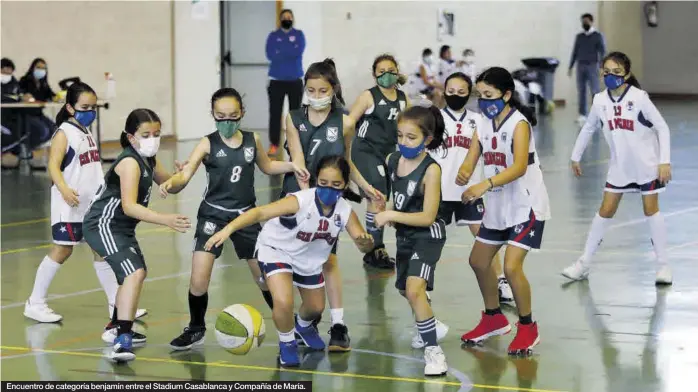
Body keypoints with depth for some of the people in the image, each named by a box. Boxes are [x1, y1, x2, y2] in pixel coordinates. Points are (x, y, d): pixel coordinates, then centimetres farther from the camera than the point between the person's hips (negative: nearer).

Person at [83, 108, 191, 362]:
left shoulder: (148, 159, 4)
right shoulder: (130, 162, -23)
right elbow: (128, 205, -35)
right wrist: (164, 220, -47)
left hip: (122, 228, 11)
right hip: (104, 225, -11)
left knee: (134, 274, 30)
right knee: (134, 273, -29)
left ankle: (117, 327, 51)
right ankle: (122, 342, -38)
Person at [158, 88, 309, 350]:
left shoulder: (252, 140, 0)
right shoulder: (208, 144, -10)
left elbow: (266, 166, 20)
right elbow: (185, 174, -21)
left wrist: (290, 166, 4)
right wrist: (170, 184, -43)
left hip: (246, 215, 2)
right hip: (213, 215, -2)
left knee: (265, 274, 11)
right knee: (198, 280, -10)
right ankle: (196, 329, 12)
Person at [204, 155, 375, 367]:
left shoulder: (345, 211, -21)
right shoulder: (300, 201, -37)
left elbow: (364, 245, -16)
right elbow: (260, 212, -45)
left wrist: (366, 242, -42)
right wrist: (228, 229, -60)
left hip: (310, 259, 5)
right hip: (277, 250, -5)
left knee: (316, 307, 21)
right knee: (283, 302, -27)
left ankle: (303, 325, 60)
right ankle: (287, 343, 5)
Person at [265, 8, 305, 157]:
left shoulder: (299, 35, 6)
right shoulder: (273, 36, 6)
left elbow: (298, 52, -12)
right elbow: (270, 55, -9)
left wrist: (280, 51, -10)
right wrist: (290, 51, -11)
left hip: (295, 80, 0)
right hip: (277, 80, 0)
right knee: (275, 113, -4)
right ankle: (273, 144, 0)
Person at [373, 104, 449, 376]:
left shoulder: (430, 170, -24)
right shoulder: (393, 160, -5)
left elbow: (428, 217, -24)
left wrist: (392, 215, -26)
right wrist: (388, 215, 1)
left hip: (428, 236, -8)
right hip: (405, 235, 8)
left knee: (415, 289, -25)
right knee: (405, 290, 24)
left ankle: (433, 350, -14)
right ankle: (433, 327, 51)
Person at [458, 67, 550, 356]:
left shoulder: (519, 124, -19)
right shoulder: (483, 126, 3)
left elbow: (519, 167, -32)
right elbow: (470, 160, -2)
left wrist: (485, 185, -44)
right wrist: (463, 174, -27)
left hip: (526, 205, -8)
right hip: (498, 205, 8)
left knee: (512, 266, -17)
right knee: (478, 260, 16)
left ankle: (528, 328, 2)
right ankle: (494, 319, 36)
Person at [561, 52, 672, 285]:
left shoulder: (639, 97, -17)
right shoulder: (600, 101, -5)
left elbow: (662, 128, -13)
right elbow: (588, 129, 12)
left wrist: (665, 161, -18)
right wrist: (576, 157, 15)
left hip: (646, 165, -4)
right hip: (619, 166, 4)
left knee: (651, 210, 1)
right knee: (605, 211, 6)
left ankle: (663, 265, 11)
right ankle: (584, 263, 12)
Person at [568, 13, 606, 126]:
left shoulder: (598, 36, 2)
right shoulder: (579, 37, 13)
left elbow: (603, 52, -3)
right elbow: (574, 52, 15)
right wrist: (570, 67, 10)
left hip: (592, 66, -4)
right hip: (580, 66, 4)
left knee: (595, 91, -7)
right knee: (581, 91, 2)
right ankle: (582, 115, 5)